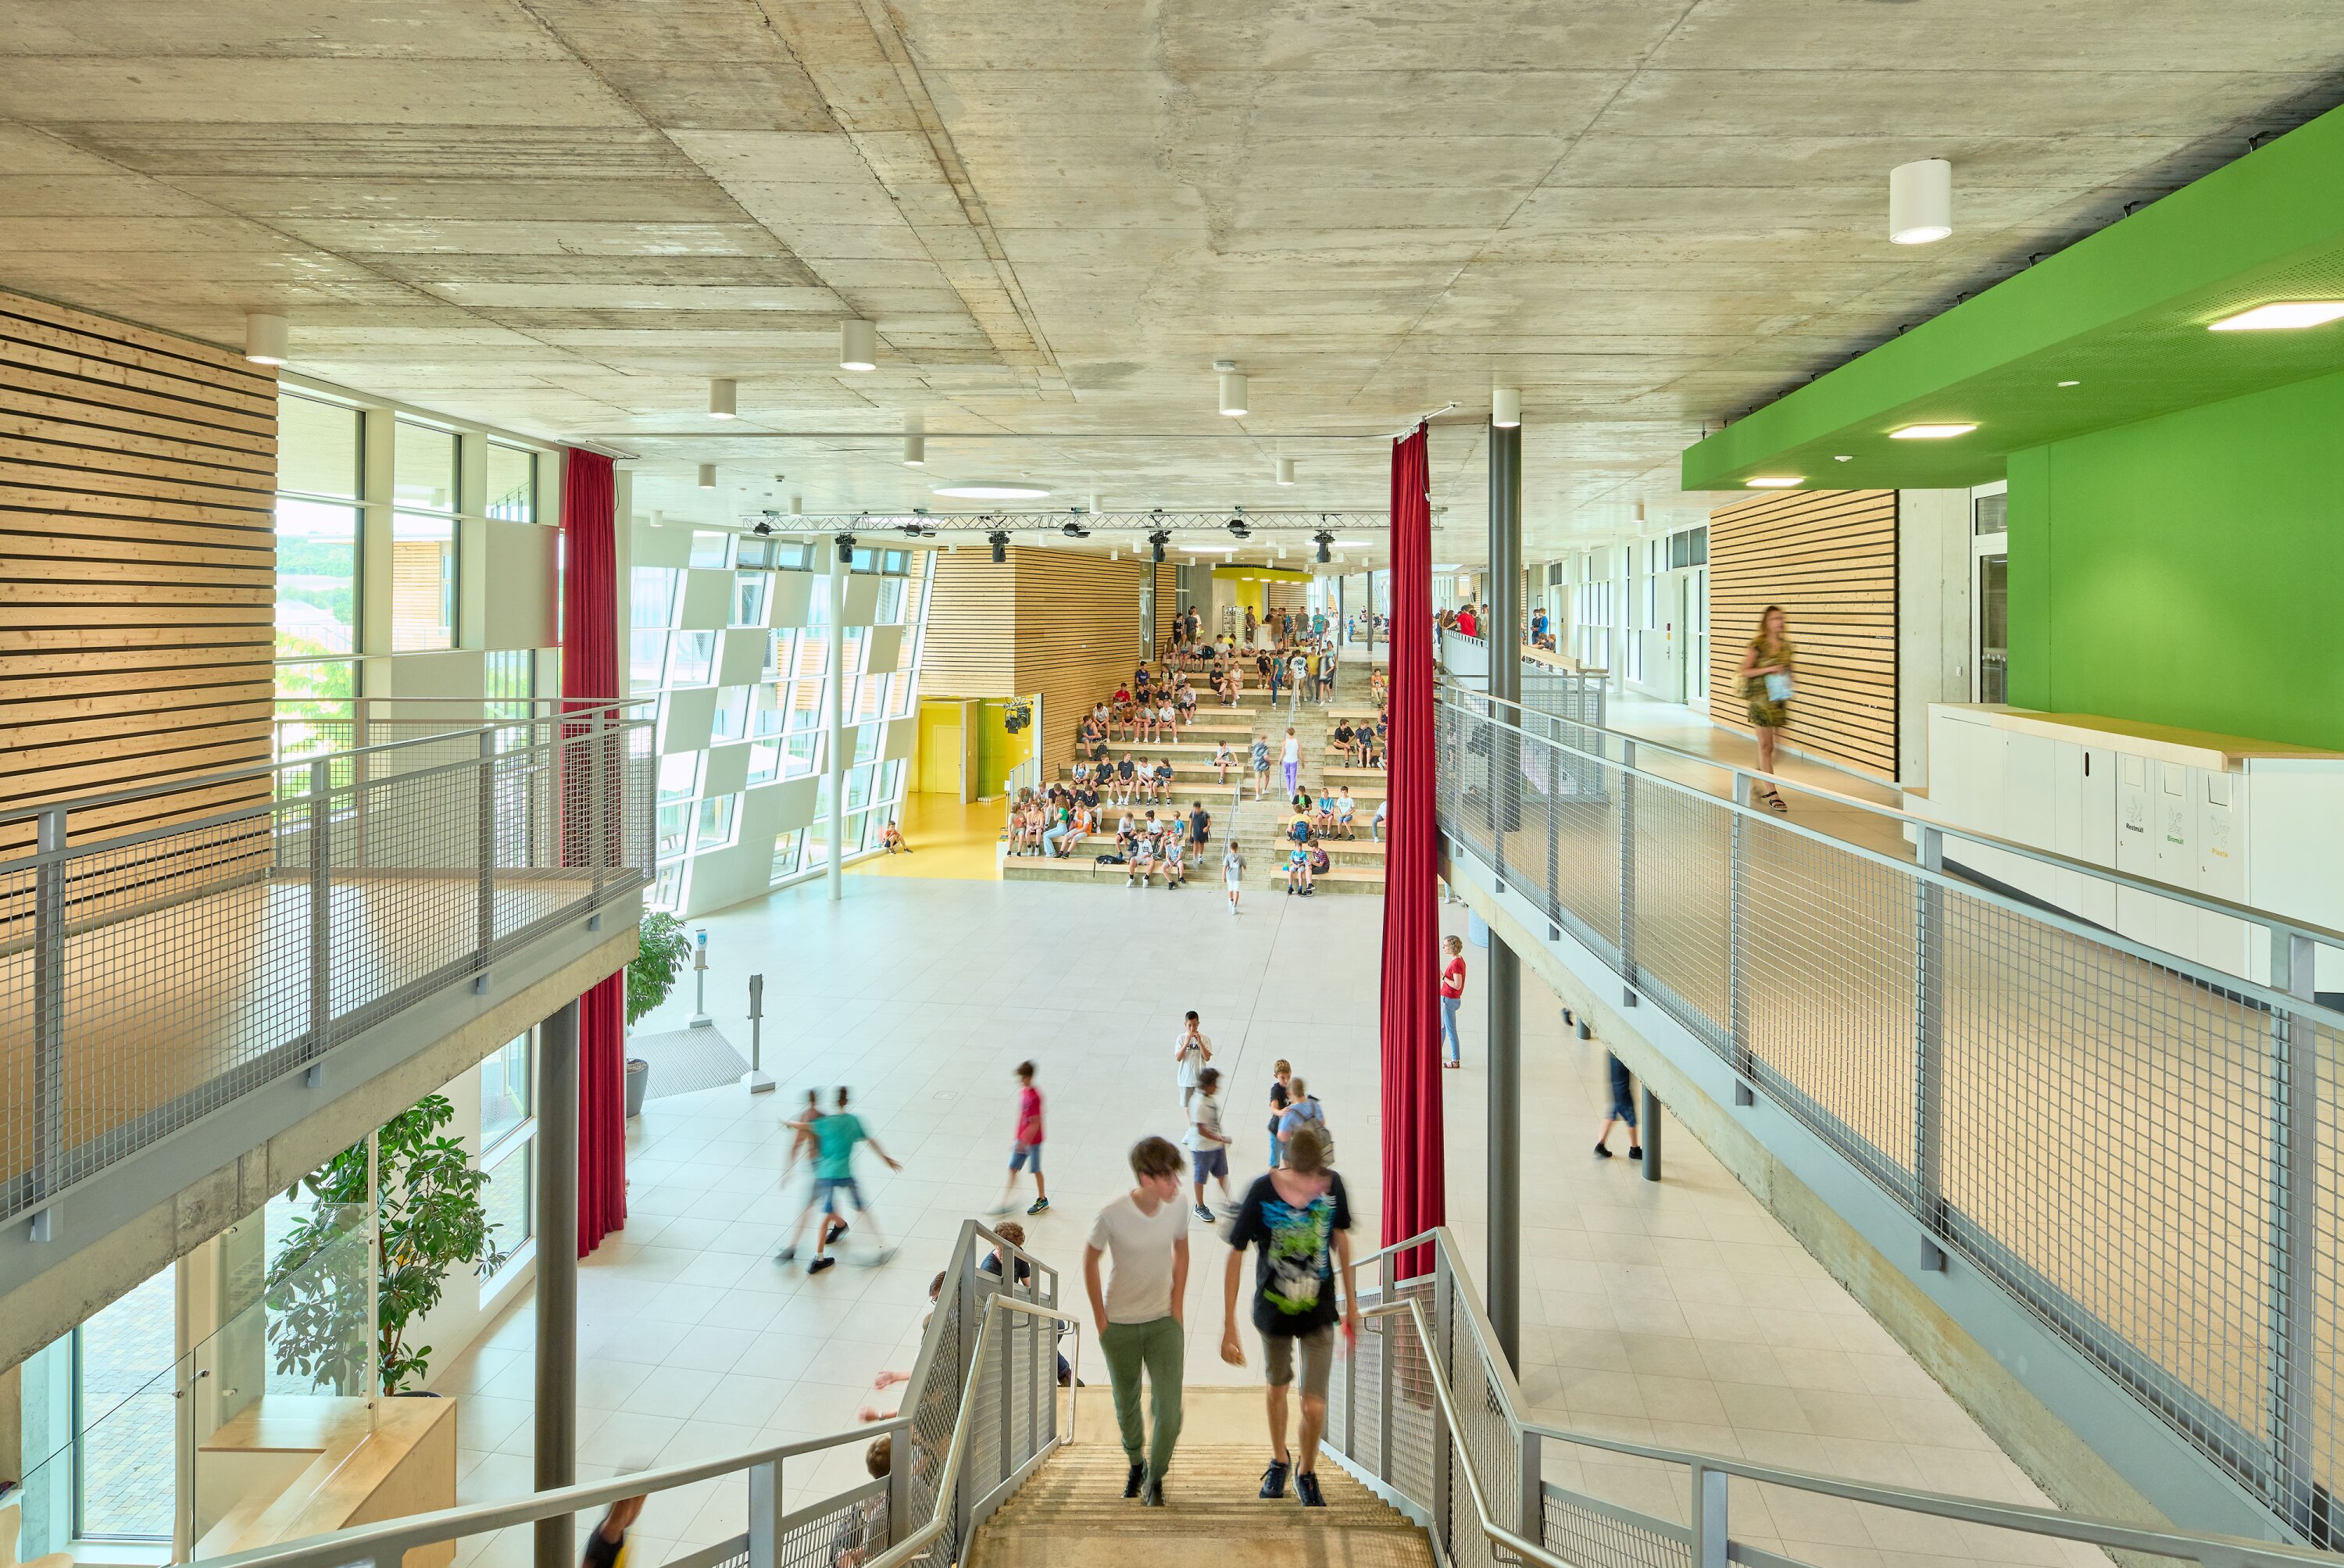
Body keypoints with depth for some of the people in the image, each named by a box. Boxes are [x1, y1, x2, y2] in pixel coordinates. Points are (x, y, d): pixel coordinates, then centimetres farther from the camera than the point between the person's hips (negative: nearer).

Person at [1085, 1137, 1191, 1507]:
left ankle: (1155, 1478, 15)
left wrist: (1177, 1305, 5)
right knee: (1126, 1406, 15)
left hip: (1163, 1321, 2)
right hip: (1120, 1324, -1)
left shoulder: (1177, 1207, -13)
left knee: (1169, 1408, -7)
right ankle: (1136, 1465, 42)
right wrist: (1100, 1318, -2)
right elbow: (1090, 1260, -5)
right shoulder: (1112, 1216, -22)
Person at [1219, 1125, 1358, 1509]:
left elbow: (1341, 1240, 0)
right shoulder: (1261, 1192, -26)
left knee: (1314, 1407, -2)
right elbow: (1236, 1257, -16)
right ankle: (1279, 1460, 51)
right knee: (1277, 1388, 23)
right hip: (1274, 1312, 0)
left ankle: (1306, 1471, 29)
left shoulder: (1333, 1185, -19)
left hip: (1319, 1314, 0)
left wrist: (1352, 1302, 8)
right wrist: (1229, 1327, -17)